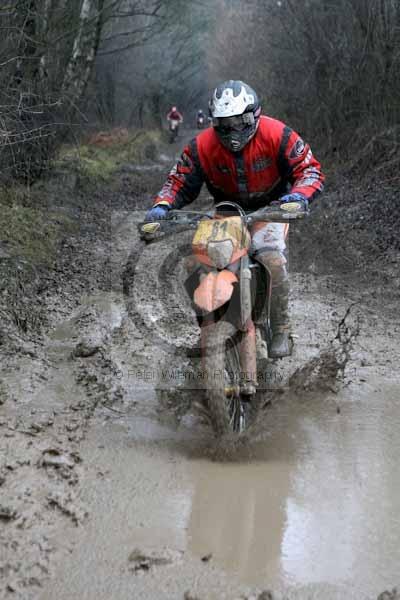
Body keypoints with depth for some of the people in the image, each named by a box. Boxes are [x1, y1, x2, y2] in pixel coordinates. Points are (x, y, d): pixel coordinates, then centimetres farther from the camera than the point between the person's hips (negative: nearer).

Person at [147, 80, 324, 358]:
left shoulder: (276, 135, -19)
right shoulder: (203, 145, -13)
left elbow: (309, 168, -18)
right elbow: (180, 180, -6)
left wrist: (300, 194, -40)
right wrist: (163, 205, -26)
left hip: (269, 208, -3)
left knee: (272, 259, -29)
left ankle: (282, 330, -12)